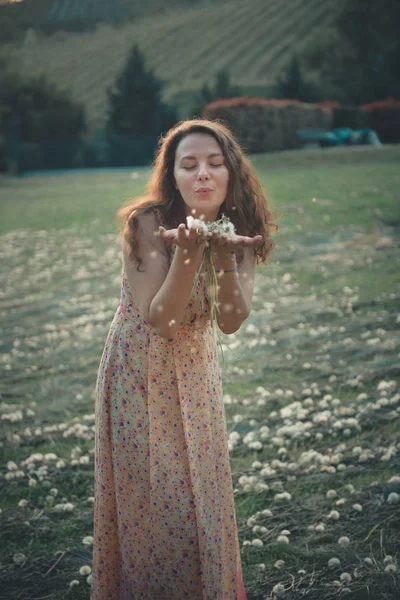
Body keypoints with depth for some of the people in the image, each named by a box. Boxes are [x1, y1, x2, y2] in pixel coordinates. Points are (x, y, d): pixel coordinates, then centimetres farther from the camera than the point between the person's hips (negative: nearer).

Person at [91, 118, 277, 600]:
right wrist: (187, 252, -38)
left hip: (196, 373, 4)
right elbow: (158, 320, -25)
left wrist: (225, 257, -32)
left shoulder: (241, 230, -8)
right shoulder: (148, 224, -22)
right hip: (140, 375, -4)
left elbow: (231, 321, -15)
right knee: (153, 503, 2)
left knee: (204, 493, 14)